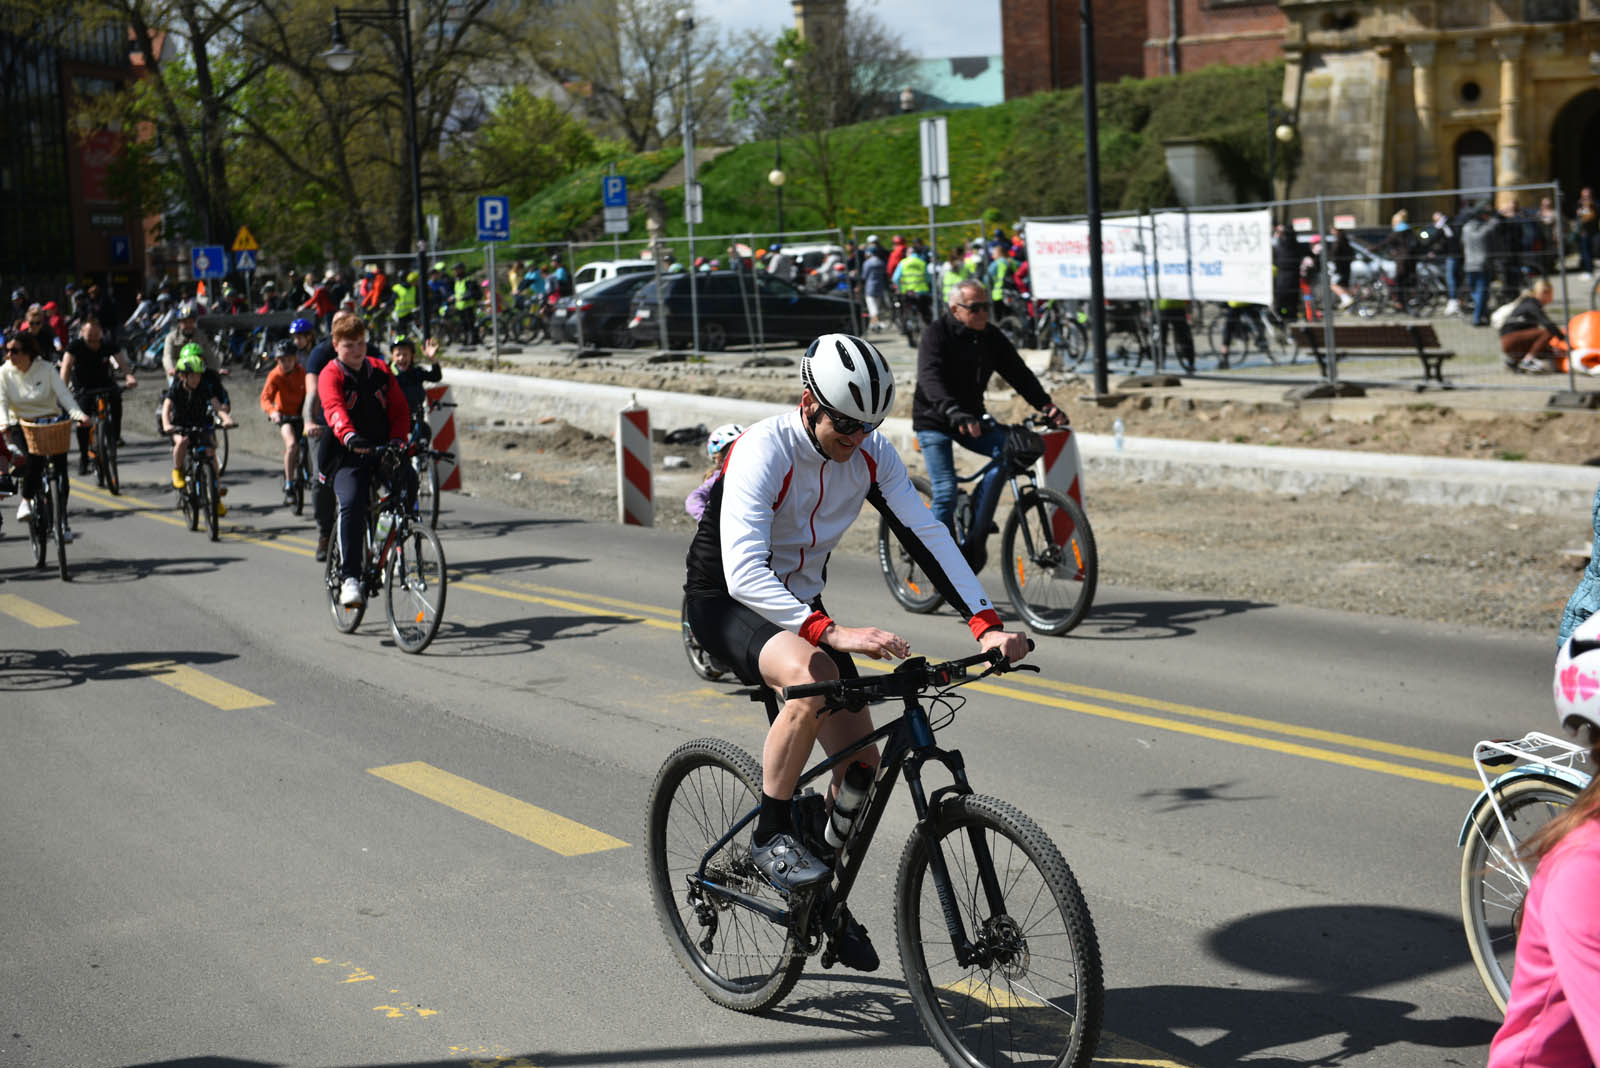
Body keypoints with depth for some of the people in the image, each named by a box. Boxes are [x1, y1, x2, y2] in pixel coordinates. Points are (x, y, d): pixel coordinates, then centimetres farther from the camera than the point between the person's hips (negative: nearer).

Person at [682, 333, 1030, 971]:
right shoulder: (762, 452, -29)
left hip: (799, 604, 7)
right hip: (722, 602, -6)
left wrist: (986, 624, -25)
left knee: (861, 761, -1)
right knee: (811, 677, -38)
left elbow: (925, 535, -12)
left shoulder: (871, 453, -10)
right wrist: (832, 633, -51)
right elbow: (744, 573, -40)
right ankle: (770, 838, -20)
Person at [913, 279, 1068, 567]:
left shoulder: (991, 336, 1)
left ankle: (976, 536, -13)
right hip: (935, 421, -5)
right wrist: (955, 413, -49)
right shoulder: (936, 334, -16)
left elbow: (1018, 372, -3)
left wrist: (1046, 405, -20)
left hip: (972, 418, 5)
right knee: (946, 492, -16)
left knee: (1007, 446, -21)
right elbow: (930, 379, -32)